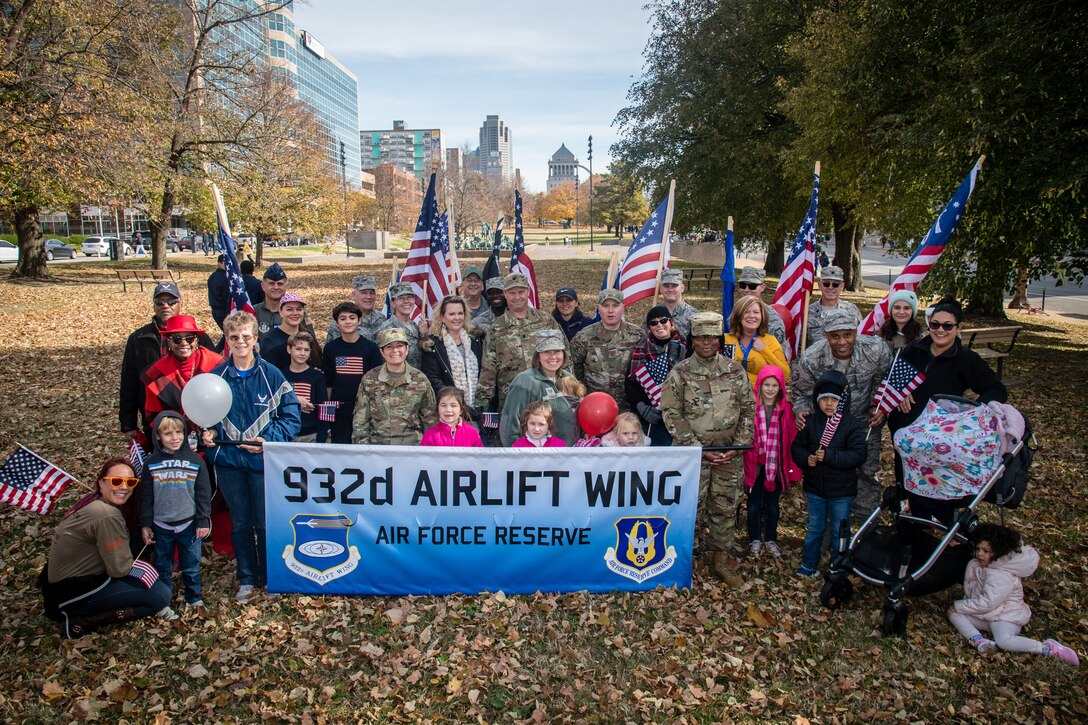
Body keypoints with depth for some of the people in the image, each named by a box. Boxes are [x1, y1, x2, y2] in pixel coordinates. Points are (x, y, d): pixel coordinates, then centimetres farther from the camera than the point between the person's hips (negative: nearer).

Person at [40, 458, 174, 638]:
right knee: (162, 595, -14)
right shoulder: (108, 515, -25)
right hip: (73, 594, -10)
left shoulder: (92, 501, 3)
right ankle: (81, 622, -9)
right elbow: (120, 568, -19)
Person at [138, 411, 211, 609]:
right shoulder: (151, 463, -1)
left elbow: (203, 494, -2)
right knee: (162, 567, 14)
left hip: (189, 525, -1)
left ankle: (194, 599, 28)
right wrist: (145, 525, 3)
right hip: (161, 526, 1)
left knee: (191, 567, 11)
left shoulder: (195, 461, -5)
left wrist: (203, 521, -4)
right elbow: (146, 498, 5)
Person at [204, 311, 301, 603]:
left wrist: (268, 440, -19)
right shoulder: (216, 377, 0)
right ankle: (246, 579, 30)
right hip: (229, 461, 2)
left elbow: (292, 418, -7)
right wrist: (209, 433, -9)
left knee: (266, 524, 8)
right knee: (240, 524, 15)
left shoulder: (271, 375, -7)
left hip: (264, 461, -2)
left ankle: (269, 577, 27)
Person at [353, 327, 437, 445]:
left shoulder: (420, 380, 3)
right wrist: (362, 443, -4)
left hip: (411, 441, 0)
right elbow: (360, 420, 4)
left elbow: (430, 418, 8)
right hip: (378, 441, 0)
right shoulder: (369, 380, 3)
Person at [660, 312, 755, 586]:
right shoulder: (679, 373, -7)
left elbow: (748, 410, 6)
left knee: (725, 508, 12)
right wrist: (700, 449, -13)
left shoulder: (735, 371, 3)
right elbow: (672, 415, -9)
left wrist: (738, 446, -5)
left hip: (729, 455, 3)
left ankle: (720, 559, 29)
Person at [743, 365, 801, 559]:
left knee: (772, 505, 16)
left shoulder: (786, 410, -5)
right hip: (755, 465, -1)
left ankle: (771, 539, 33)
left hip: (776, 466, 2)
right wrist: (742, 463, -11)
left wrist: (793, 468, -2)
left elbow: (792, 440, -2)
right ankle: (754, 539, 29)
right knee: (754, 504, 13)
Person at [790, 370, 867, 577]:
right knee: (814, 528, 17)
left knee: (839, 531, 12)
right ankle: (809, 565, 31)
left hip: (841, 490, -2)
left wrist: (829, 456, -28)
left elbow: (858, 455, -19)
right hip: (814, 486, 3)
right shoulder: (810, 422, -3)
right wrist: (806, 458, -18)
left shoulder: (853, 425, -12)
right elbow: (796, 447, 3)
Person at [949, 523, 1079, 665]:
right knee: (953, 613, -12)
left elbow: (986, 603, -25)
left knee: (1004, 640, -36)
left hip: (1005, 617, -8)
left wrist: (958, 605, -15)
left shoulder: (1002, 576, -22)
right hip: (983, 615, 8)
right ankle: (979, 641, -32)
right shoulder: (974, 565, 5)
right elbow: (969, 591, 14)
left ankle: (1049, 648, -18)